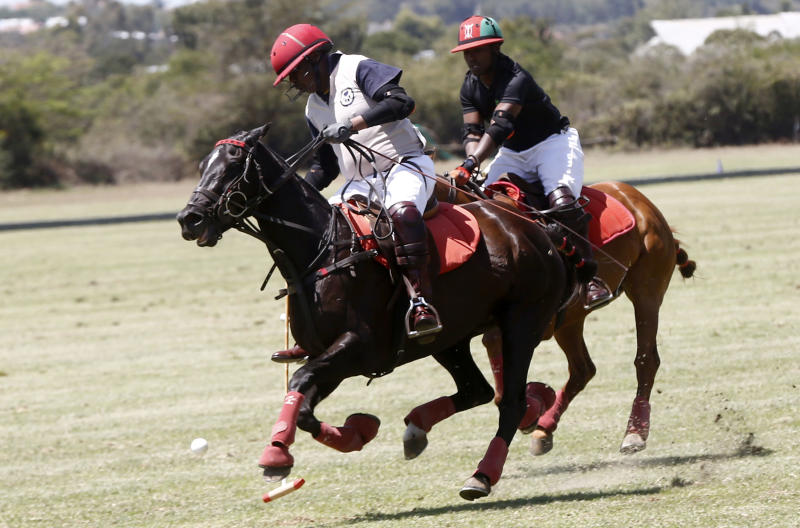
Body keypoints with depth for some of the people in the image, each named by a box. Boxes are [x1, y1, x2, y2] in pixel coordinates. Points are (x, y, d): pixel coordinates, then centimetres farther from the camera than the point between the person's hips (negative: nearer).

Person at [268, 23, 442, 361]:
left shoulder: (358, 70, -4)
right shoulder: (314, 109, 18)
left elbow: (402, 102, -21)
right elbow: (324, 168, 24)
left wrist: (353, 124, -28)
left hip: (405, 165, -8)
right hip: (361, 183, 8)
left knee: (401, 212, -39)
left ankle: (421, 302, -46)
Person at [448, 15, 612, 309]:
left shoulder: (516, 80, -27)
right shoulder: (471, 87, -1)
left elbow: (500, 125, -40)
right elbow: (472, 130, -8)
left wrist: (471, 164, -52)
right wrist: (471, 161, -31)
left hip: (553, 142, -8)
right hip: (513, 153, 8)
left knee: (561, 200, -32)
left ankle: (588, 275, -26)